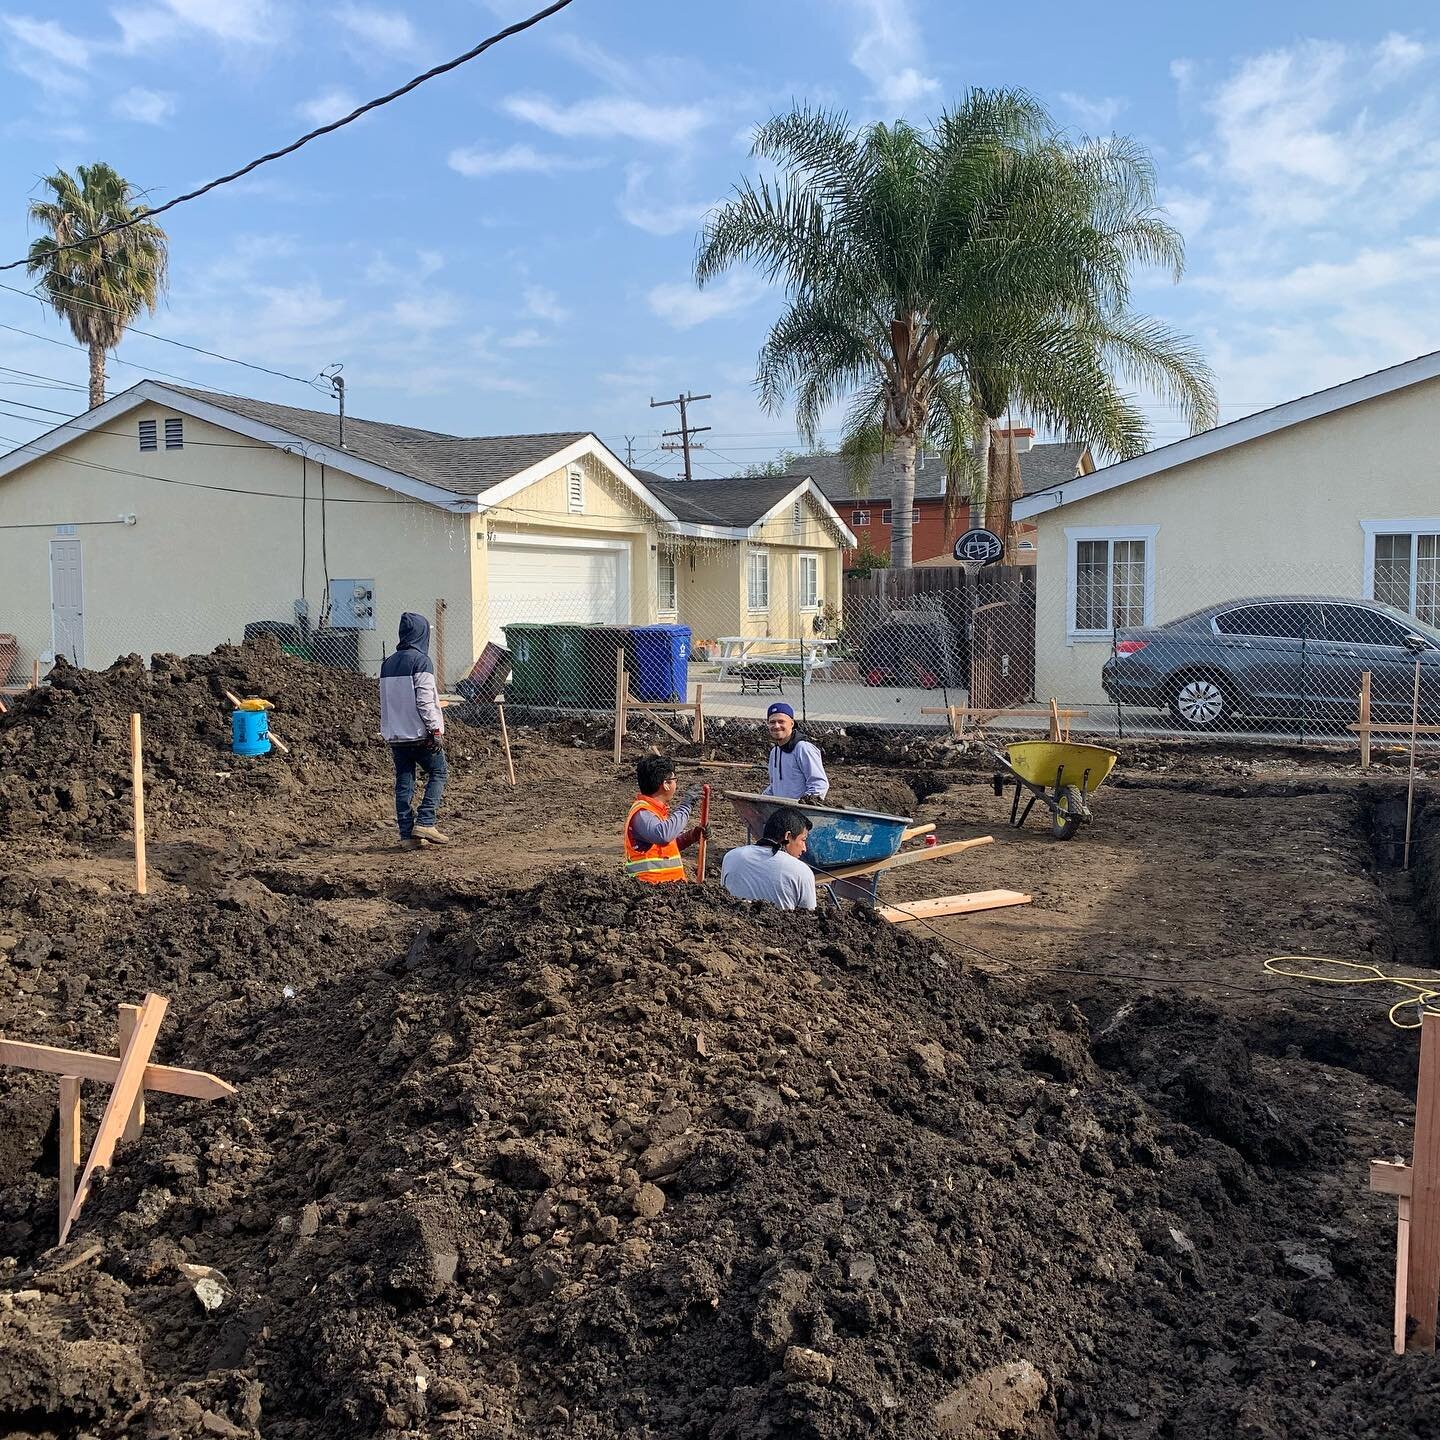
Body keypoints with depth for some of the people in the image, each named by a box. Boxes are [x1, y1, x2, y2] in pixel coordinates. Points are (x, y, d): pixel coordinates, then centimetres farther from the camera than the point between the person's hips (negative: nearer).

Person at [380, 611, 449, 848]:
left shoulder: (387, 663, 13)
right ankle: (425, 822, -6)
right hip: (419, 733, -7)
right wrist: (435, 730, -13)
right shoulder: (421, 660, -10)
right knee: (438, 773, 6)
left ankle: (407, 834, 7)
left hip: (395, 735, 7)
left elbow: (384, 700, 18)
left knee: (403, 782, 9)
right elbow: (425, 700, -16)